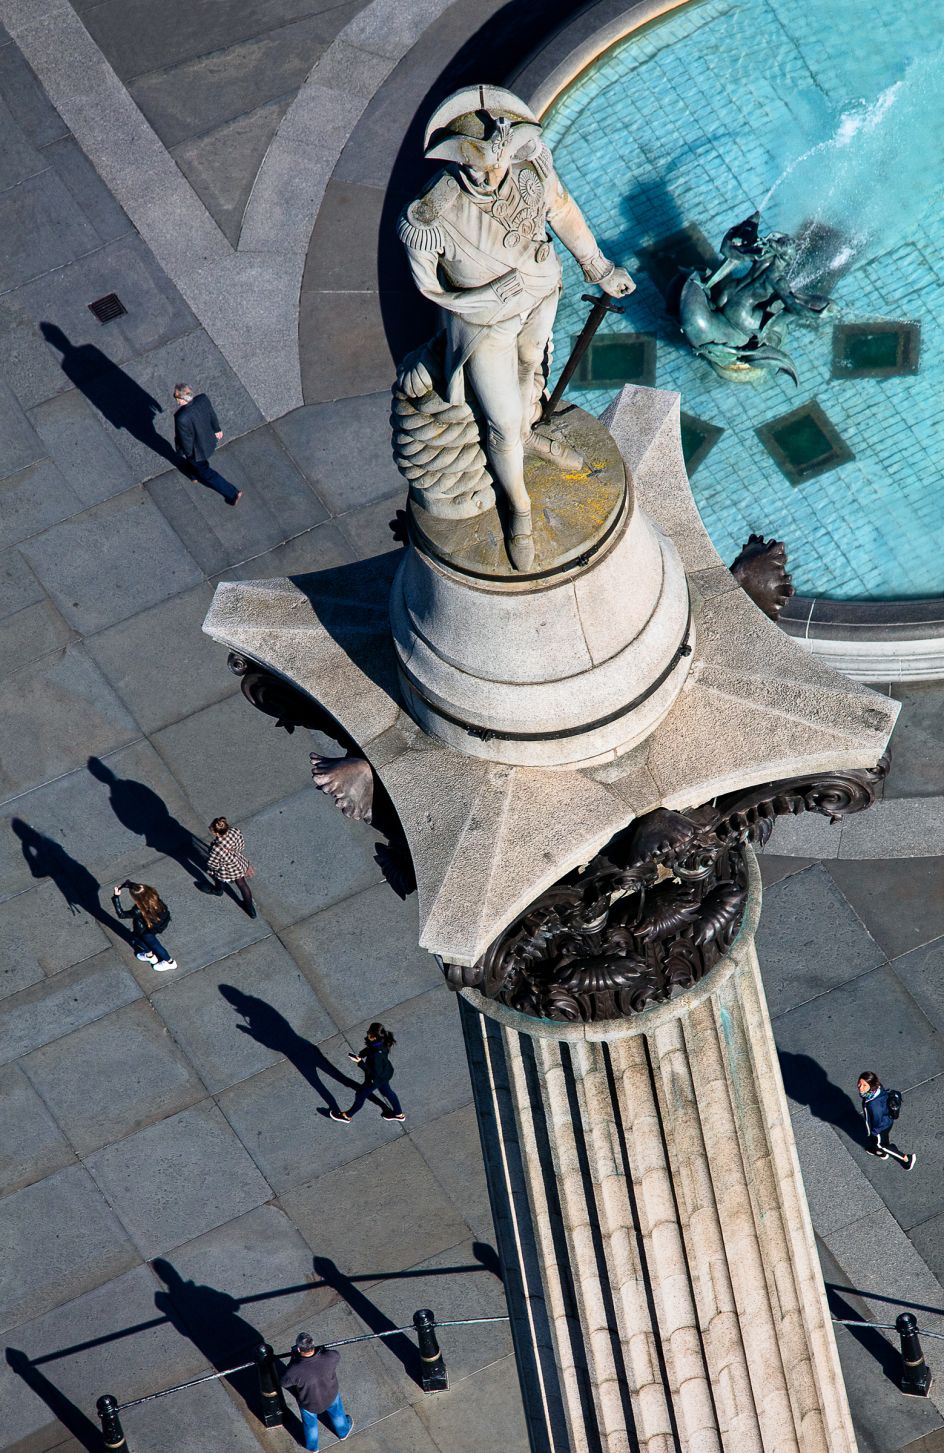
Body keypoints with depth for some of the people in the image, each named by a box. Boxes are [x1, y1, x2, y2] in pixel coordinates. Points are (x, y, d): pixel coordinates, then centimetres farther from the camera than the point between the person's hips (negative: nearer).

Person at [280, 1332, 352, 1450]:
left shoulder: (295, 1370, -42)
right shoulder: (329, 1358, -36)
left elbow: (284, 1382, -19)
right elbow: (336, 1355, -10)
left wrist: (293, 1360, -12)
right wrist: (318, 1348, -8)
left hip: (308, 1403, -1)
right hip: (331, 1396, 1)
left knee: (310, 1423, 32)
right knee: (336, 1412, 35)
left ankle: (312, 1446, 59)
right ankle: (343, 1432, 64)